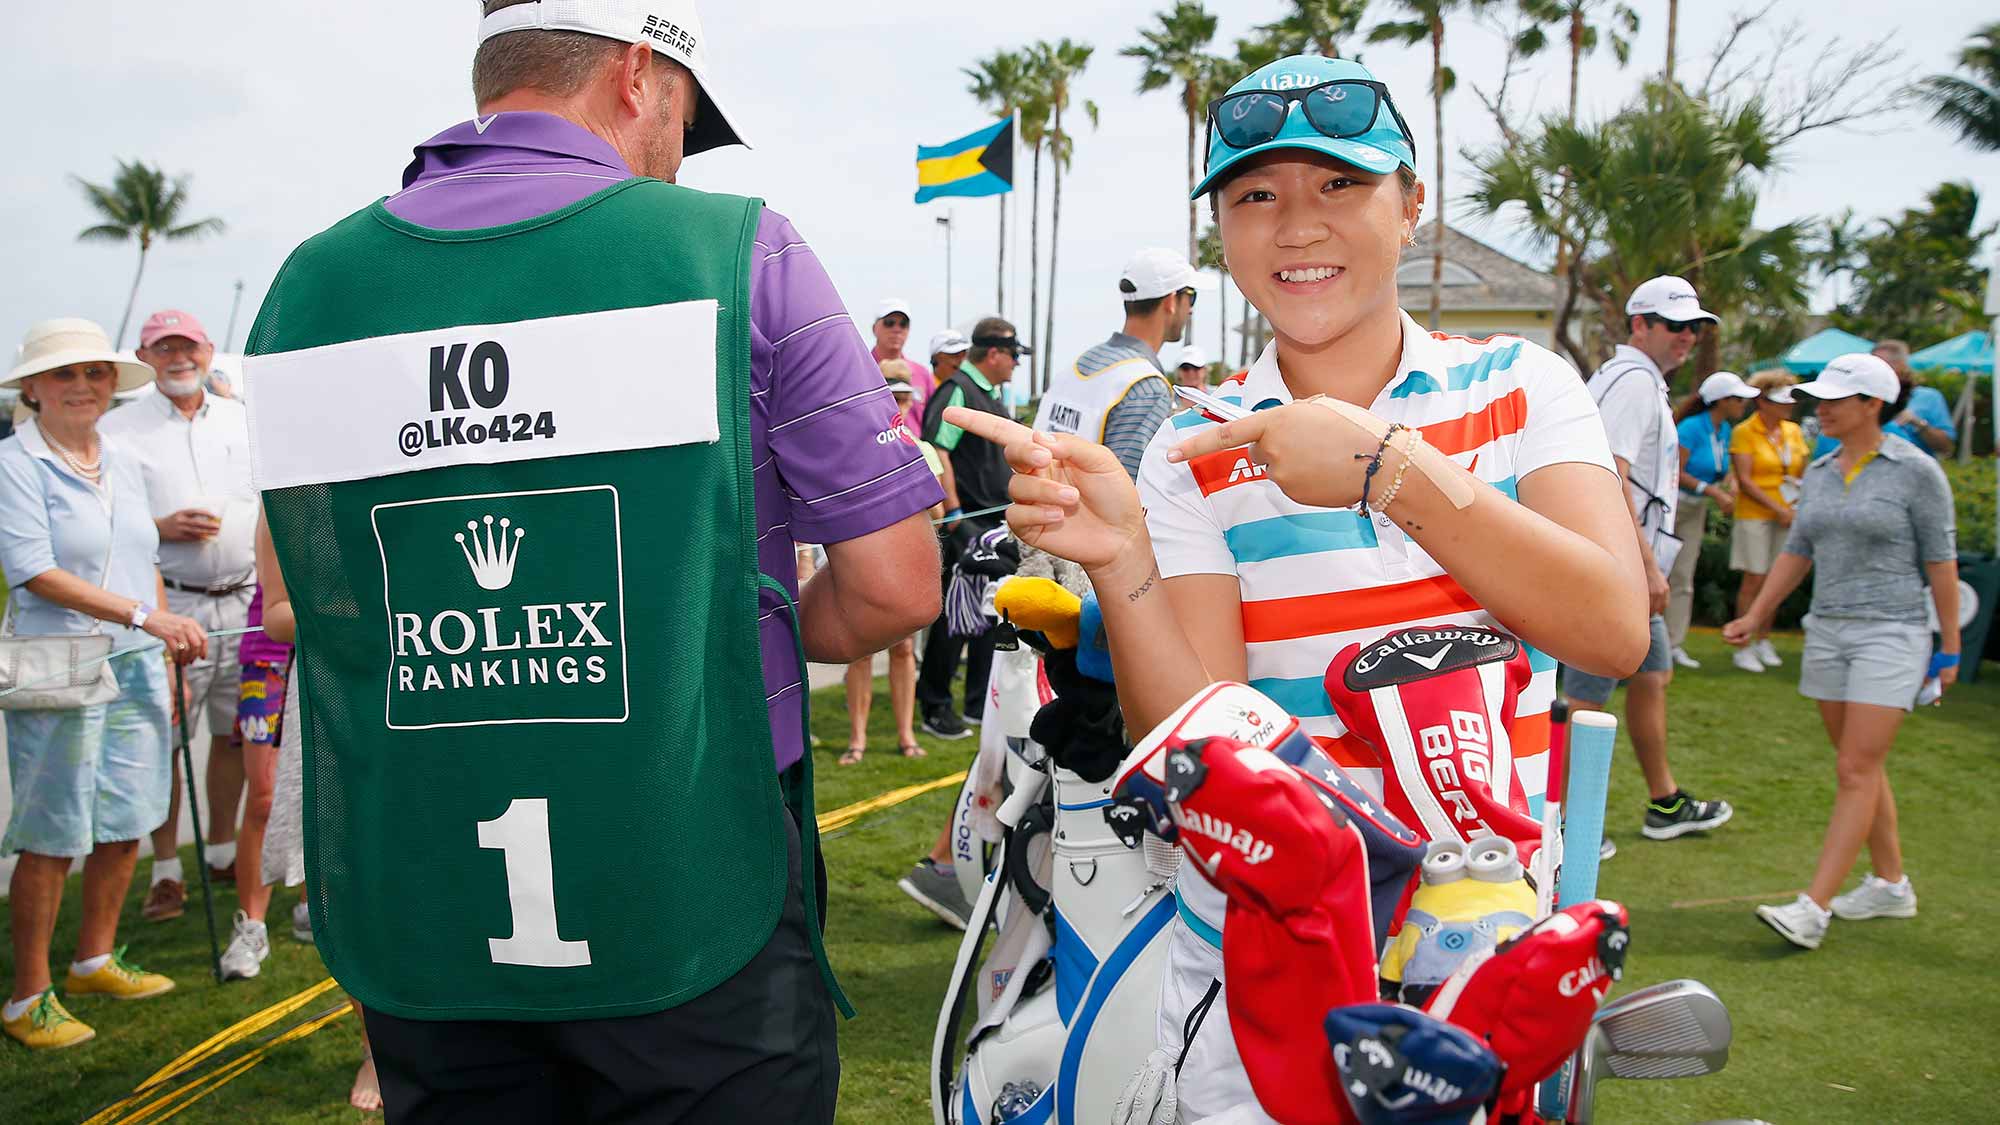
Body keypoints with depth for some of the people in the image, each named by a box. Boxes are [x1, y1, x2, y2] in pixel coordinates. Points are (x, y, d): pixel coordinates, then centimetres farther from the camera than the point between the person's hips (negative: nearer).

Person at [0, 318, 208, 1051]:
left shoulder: (124, 464, 13)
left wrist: (171, 662, 15)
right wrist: (145, 617, -20)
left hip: (134, 669, 6)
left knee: (125, 824, 12)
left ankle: (95, 962, 29)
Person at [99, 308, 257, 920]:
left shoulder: (244, 420, 13)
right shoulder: (117, 428, 3)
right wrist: (161, 528, -14)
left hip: (245, 600, 3)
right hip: (168, 605, -3)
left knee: (235, 732, 10)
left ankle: (223, 853, 24)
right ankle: (166, 869, 8)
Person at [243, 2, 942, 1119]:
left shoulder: (307, 284, 2)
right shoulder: (736, 252, -10)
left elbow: (308, 597, 11)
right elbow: (895, 587, -10)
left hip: (410, 931, 4)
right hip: (689, 927, -4)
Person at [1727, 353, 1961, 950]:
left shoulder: (1916, 471, -7)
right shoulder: (1819, 473, 9)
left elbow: (1940, 561, -5)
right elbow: (1797, 552, 16)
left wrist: (1950, 646, -4)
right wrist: (1756, 615, 11)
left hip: (1891, 633, -6)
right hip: (1828, 631, 6)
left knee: (1857, 772, -9)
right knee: (1861, 768, 13)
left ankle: (1813, 908, -12)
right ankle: (1891, 884, 27)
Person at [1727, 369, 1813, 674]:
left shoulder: (1793, 431, 11)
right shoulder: (1745, 432, -5)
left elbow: (1804, 472, 13)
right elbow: (1744, 480, -10)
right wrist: (1778, 508, -13)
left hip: (1787, 516, 5)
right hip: (1754, 515, -5)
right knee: (1754, 580, -6)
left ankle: (1763, 641, 20)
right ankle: (1744, 647, 1)